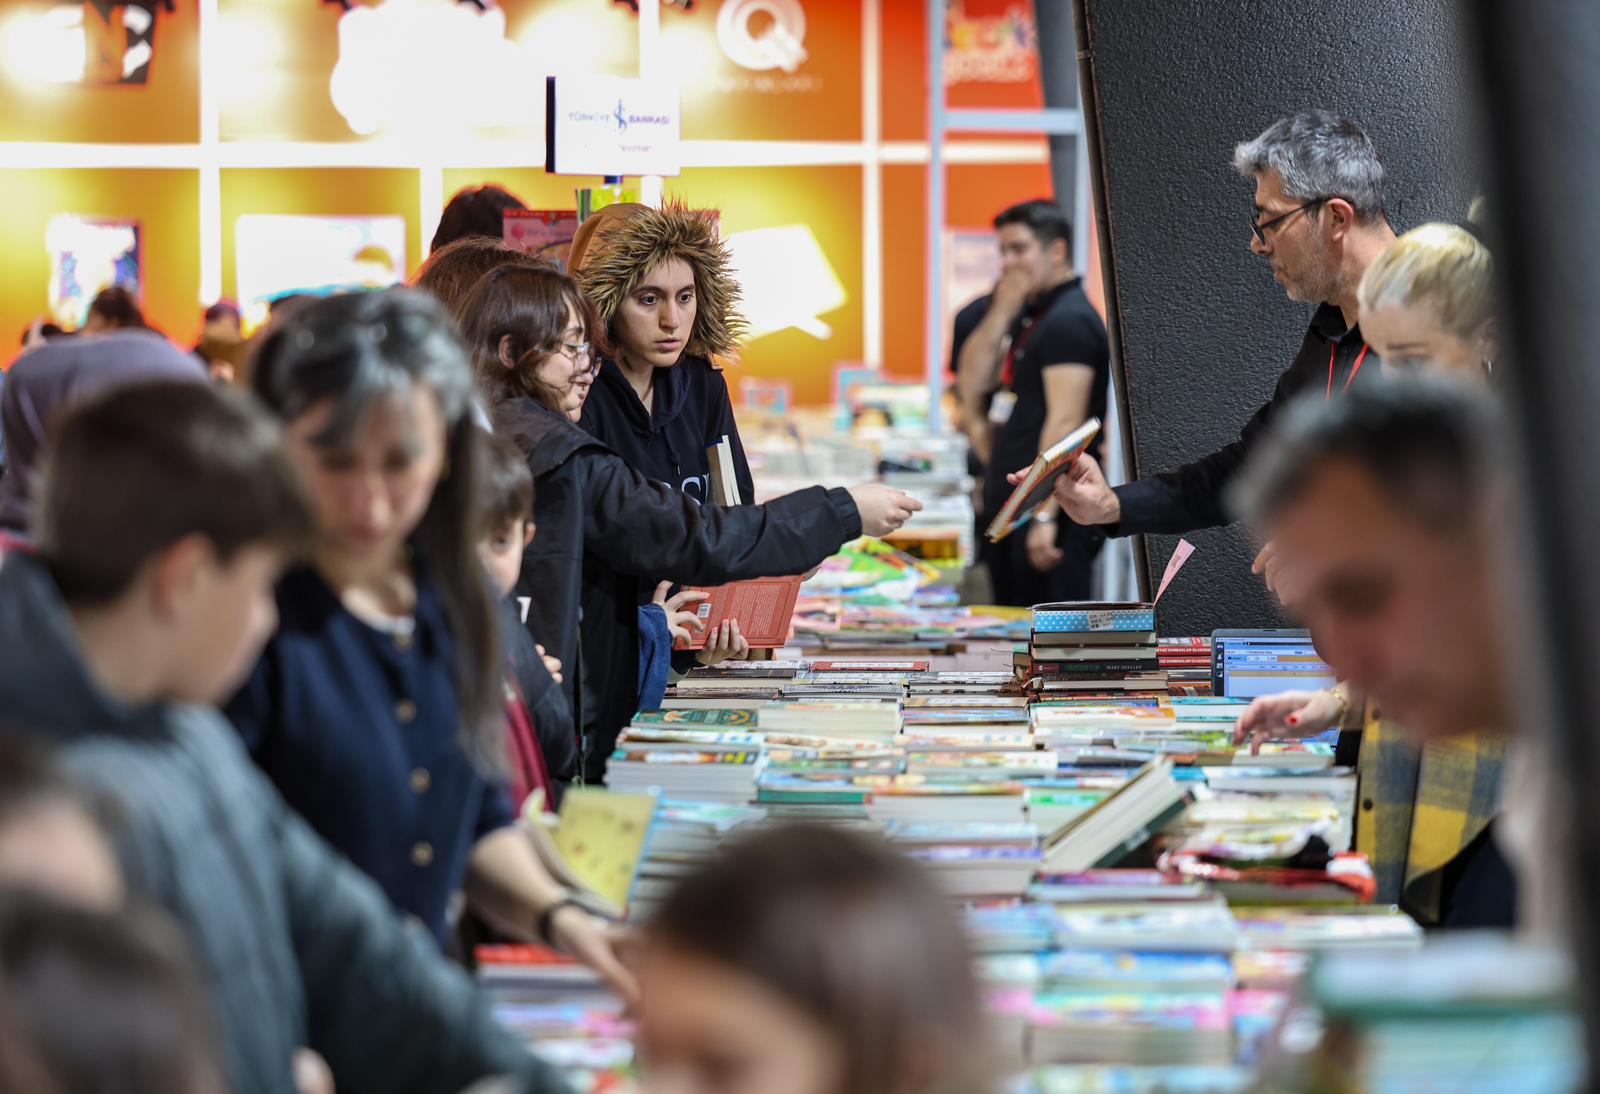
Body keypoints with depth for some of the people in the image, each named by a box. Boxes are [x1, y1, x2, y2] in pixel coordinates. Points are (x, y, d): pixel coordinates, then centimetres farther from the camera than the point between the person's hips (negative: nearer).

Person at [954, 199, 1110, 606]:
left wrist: (1045, 515, -27)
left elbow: (1065, 421, -21)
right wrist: (1002, 312, 1)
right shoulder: (1027, 315, 17)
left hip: (1047, 511, -10)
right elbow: (971, 381, 13)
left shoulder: (1069, 321, -13)